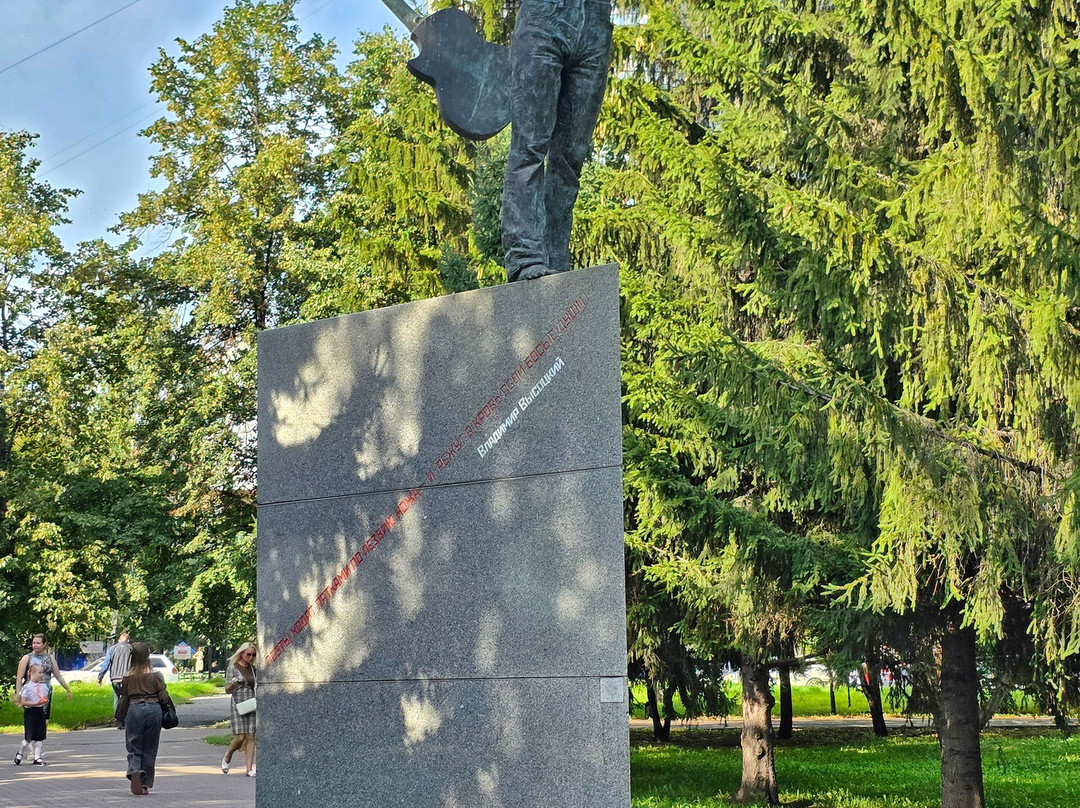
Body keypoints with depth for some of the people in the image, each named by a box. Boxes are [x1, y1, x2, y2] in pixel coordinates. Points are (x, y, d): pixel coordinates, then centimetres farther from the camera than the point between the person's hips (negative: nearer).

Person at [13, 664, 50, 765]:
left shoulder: (43, 686, 8)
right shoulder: (27, 687, -10)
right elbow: (23, 702, -13)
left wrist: (45, 701, -4)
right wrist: (35, 703, -21)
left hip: (40, 711, 6)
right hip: (30, 712, -6)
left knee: (39, 736, 3)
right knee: (30, 736, -4)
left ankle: (37, 758, 8)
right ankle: (20, 753, 20)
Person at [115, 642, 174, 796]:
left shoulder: (127, 677, -1)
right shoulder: (155, 675, -5)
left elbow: (124, 699, 5)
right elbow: (163, 696, -4)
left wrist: (120, 718, 17)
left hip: (134, 710, 0)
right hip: (153, 710, 0)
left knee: (134, 747, 7)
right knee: (149, 749, 10)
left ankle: (134, 772, -22)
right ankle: (145, 784, 13)